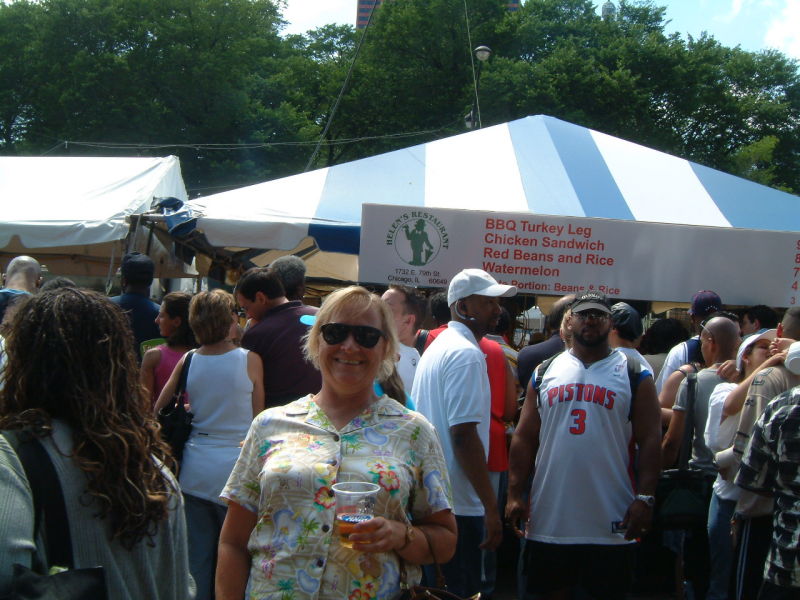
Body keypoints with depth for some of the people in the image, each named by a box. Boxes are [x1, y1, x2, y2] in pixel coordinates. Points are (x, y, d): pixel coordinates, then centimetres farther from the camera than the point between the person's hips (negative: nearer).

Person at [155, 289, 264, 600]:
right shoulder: (249, 360, -7)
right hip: (234, 467, -3)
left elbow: (158, 409, 8)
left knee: (198, 560, 12)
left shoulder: (188, 361, 1)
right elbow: (259, 419, -2)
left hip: (194, 470, 3)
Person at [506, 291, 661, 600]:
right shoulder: (545, 372, 9)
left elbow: (649, 441, -1)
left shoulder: (634, 375, 4)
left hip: (610, 522, -2)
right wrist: (515, 494, 0)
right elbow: (524, 438, 8)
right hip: (549, 518, 2)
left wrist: (644, 499, -11)